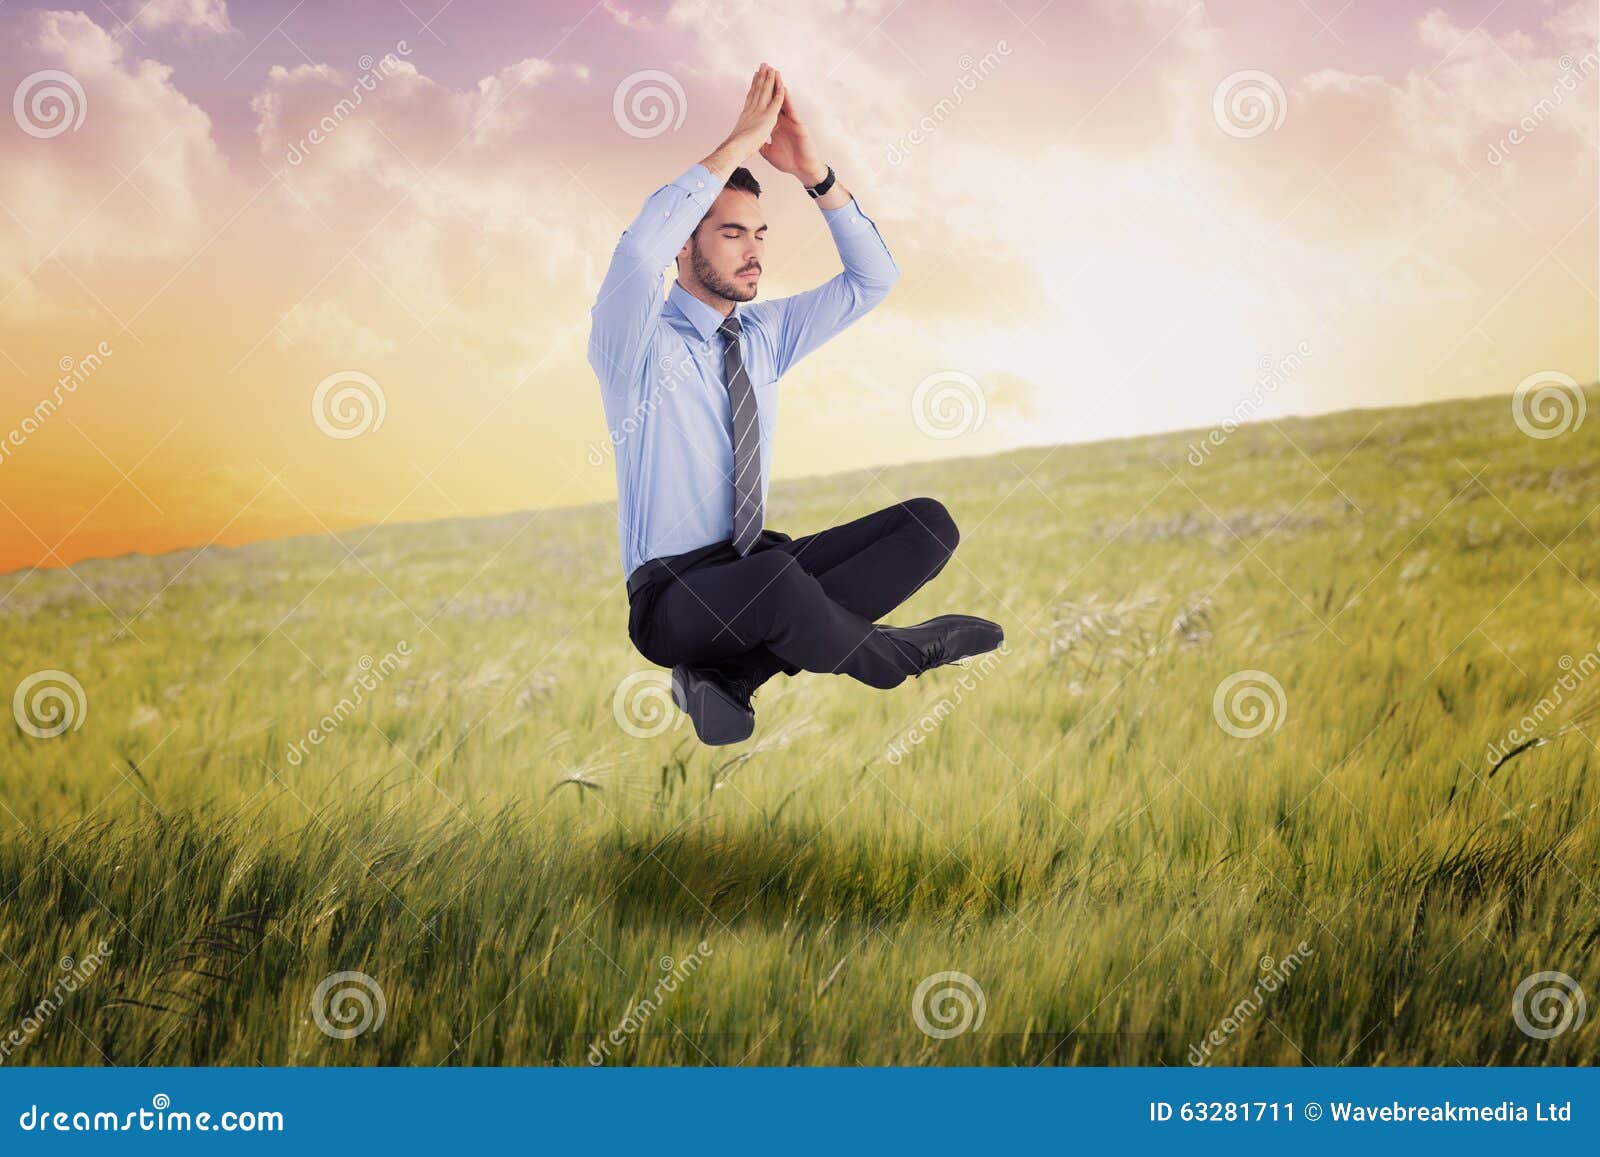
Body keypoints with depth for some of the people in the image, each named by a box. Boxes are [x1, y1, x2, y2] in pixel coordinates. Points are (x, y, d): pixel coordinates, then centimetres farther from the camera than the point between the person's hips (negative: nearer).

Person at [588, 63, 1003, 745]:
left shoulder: (765, 333, 11)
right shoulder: (638, 346, -9)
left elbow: (874, 278, 7)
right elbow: (638, 252, -30)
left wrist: (813, 173, -8)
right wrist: (738, 144, -28)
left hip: (758, 568, 7)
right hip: (670, 596, -7)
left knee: (927, 525, -13)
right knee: (775, 580, -42)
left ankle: (733, 672, -18)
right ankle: (901, 659, -9)